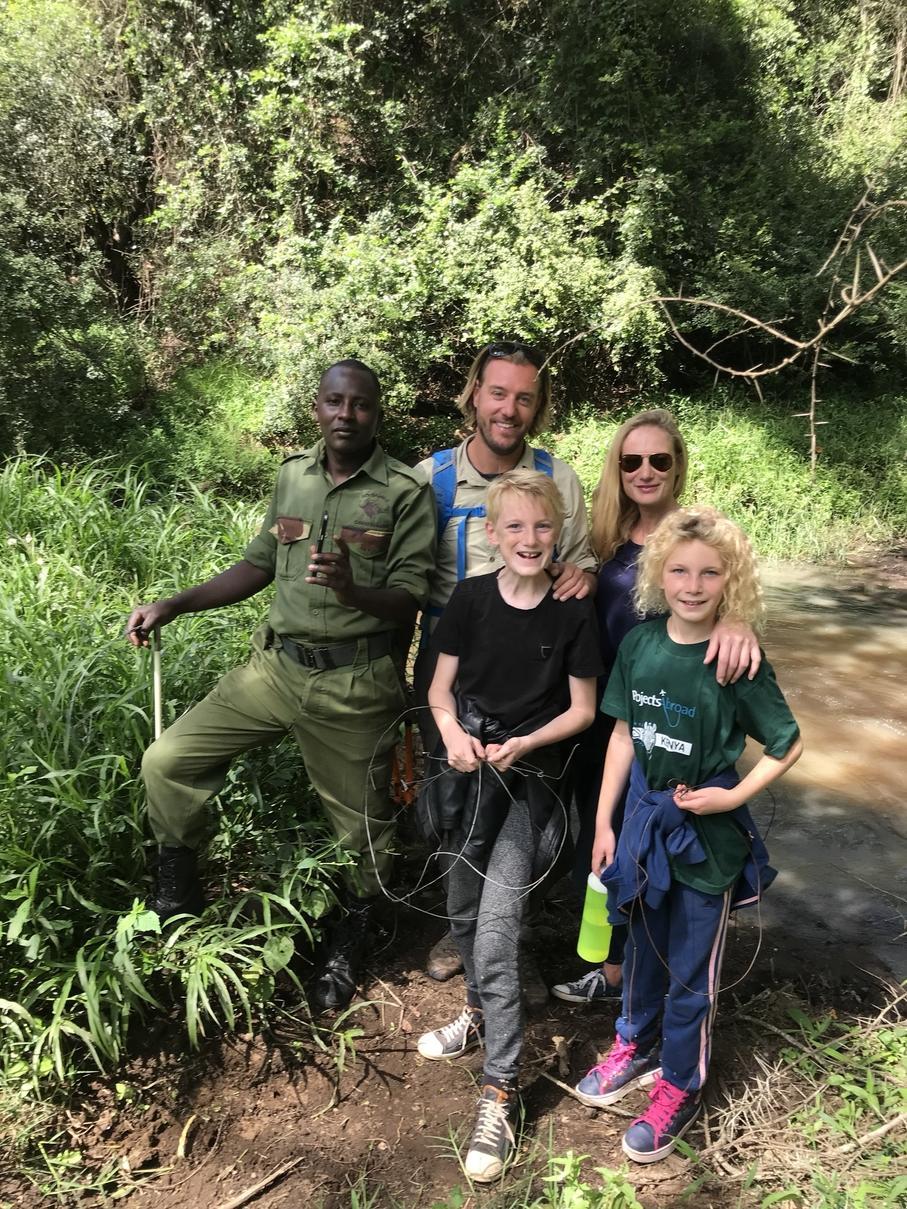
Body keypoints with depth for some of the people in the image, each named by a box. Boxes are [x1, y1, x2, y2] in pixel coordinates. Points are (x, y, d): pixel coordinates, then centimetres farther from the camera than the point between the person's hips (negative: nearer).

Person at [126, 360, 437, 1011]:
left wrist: (354, 591, -32)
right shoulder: (293, 474, 7)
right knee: (167, 762, 0)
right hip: (277, 664, 5)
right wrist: (173, 605, 6)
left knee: (362, 820, 9)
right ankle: (178, 901, 24)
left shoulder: (406, 491, -8)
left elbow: (412, 598, -11)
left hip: (356, 682, -4)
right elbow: (260, 564, 14)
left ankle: (350, 941, 38)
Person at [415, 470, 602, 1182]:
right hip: (469, 773, 4)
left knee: (496, 930, -10)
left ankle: (502, 1092, 5)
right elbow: (441, 689, 1)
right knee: (464, 912, 18)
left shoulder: (573, 613, -9)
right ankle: (482, 1015, 45)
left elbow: (582, 708, -3)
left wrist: (522, 744, -17)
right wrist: (452, 733, -19)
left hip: (531, 781, -3)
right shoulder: (471, 598, -5)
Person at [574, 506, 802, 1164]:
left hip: (708, 834, -4)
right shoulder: (639, 644, -6)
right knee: (643, 944, 23)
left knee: (692, 967, 12)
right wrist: (604, 821, 5)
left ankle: (680, 1085, 33)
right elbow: (624, 735, 3)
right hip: (645, 818, 4)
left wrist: (733, 796, -17)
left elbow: (789, 744, -6)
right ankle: (636, 1046, 46)